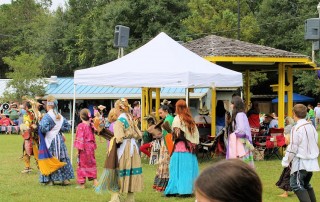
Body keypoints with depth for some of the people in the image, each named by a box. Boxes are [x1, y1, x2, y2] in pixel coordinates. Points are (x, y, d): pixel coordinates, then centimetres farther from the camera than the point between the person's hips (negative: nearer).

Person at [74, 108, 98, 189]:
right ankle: (95, 181, 12)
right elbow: (92, 137, 9)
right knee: (91, 163, 16)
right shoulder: (90, 125, 3)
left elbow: (80, 138, -15)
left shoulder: (81, 126, -15)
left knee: (82, 164, 3)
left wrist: (78, 149, -11)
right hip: (91, 147, 6)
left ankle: (82, 184, 6)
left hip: (84, 148, -6)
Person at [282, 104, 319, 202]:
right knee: (306, 184, 19)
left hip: (301, 161, -8)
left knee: (296, 184, -8)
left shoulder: (296, 128, -15)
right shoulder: (311, 126, 8)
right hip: (312, 161, 8)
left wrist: (286, 161, -5)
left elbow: (292, 148, -15)